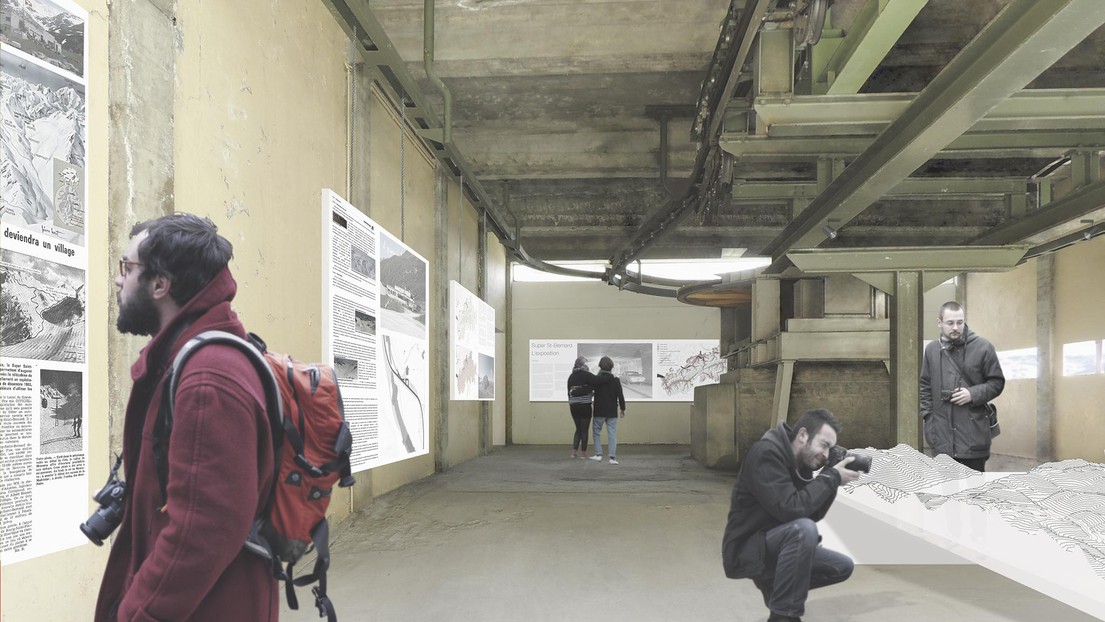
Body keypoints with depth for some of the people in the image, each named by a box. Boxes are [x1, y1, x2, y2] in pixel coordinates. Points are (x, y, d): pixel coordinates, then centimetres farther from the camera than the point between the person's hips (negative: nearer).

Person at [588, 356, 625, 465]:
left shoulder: (596, 378, -6)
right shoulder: (615, 379, -3)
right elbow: (620, 395, -2)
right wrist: (623, 408, 7)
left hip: (599, 411, -1)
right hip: (612, 411, 1)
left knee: (596, 432, 14)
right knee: (612, 434, 1)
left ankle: (598, 454, 8)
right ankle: (613, 457, -6)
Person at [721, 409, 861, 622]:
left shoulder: (801, 462, 6)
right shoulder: (767, 453, -22)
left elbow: (812, 514, 5)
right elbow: (790, 509, -31)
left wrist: (832, 479, -8)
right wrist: (831, 478, -23)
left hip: (776, 545, 9)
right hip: (746, 551, -9)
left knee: (843, 566, 6)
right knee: (803, 529, -34)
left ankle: (776, 584, 16)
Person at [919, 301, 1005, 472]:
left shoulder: (982, 347, -1)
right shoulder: (931, 350, 8)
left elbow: (997, 382, 3)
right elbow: (924, 387, 14)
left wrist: (973, 394, -13)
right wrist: (928, 418, 6)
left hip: (973, 434, -3)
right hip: (942, 434, 3)